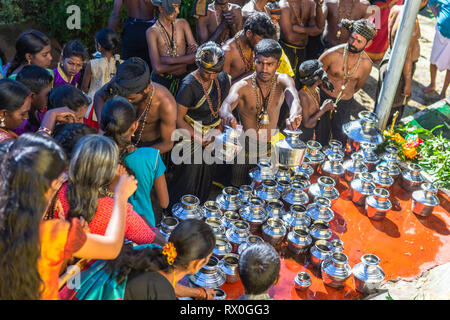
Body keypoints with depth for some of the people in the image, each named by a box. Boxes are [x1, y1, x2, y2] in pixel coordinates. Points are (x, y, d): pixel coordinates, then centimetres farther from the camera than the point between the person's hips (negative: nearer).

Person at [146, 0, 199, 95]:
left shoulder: (183, 24, 0)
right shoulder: (152, 31, -10)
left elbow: (197, 55, -10)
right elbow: (157, 68, -19)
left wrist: (169, 60, -19)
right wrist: (186, 62, -12)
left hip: (182, 79, 3)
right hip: (161, 81, -3)